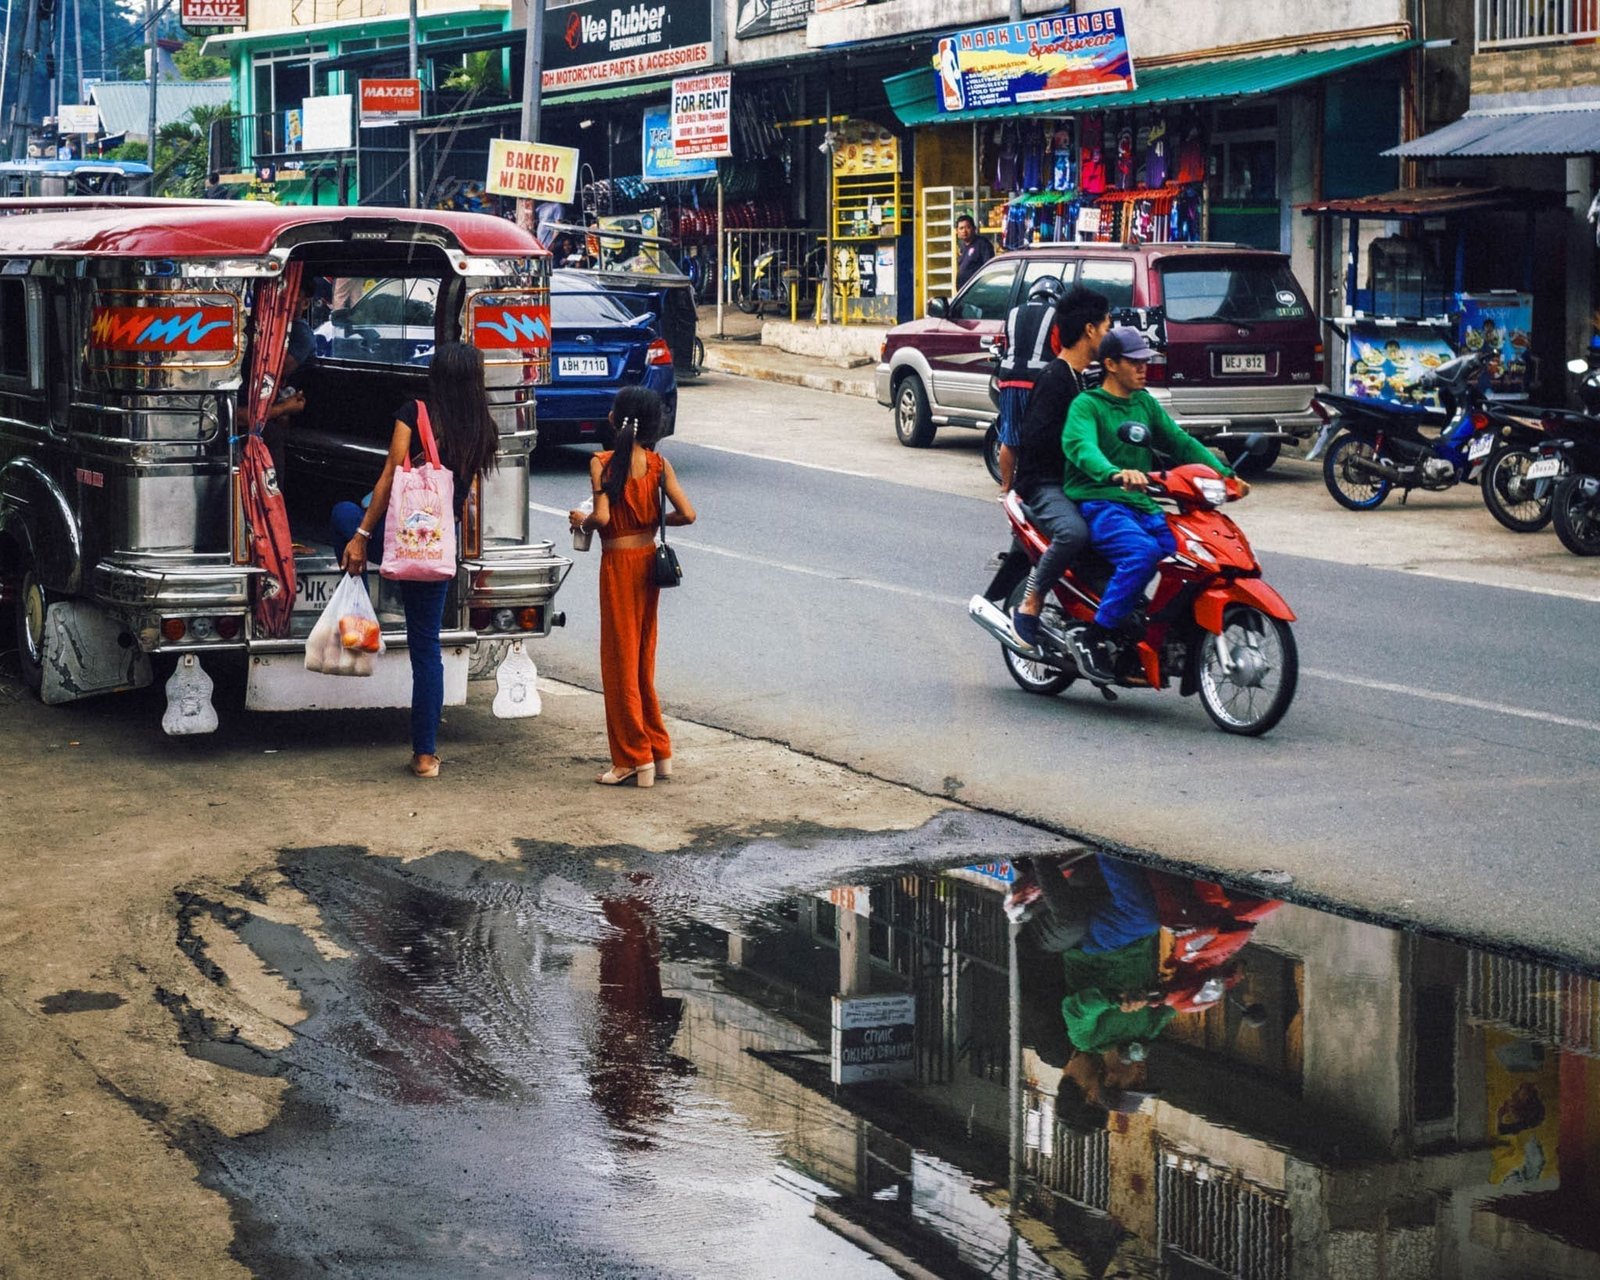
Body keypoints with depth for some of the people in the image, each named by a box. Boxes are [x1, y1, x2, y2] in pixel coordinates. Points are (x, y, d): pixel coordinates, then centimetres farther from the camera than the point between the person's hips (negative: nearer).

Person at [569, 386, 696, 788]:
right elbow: (686, 514, -7)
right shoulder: (659, 464, -1)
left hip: (618, 563, -5)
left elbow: (602, 517, -23)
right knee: (643, 660, 17)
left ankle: (635, 759, 6)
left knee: (620, 662, 4)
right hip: (648, 559, 5)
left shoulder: (602, 463, -13)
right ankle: (659, 753, 20)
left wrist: (581, 519, -2)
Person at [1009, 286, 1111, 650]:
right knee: (1073, 531, -36)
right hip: (1044, 483, -9)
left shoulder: (1085, 378, 18)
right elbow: (1037, 438, -21)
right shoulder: (1055, 378, -12)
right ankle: (1028, 608, -22)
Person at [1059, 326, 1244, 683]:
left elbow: (1180, 442, 16)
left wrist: (1224, 474, 0)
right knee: (1143, 553, -33)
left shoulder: (1145, 403, 20)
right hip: (1097, 503, -7)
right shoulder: (1087, 405, -2)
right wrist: (1115, 473, -43)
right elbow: (1080, 446, -22)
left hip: (1142, 505, 7)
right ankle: (1091, 637, -27)